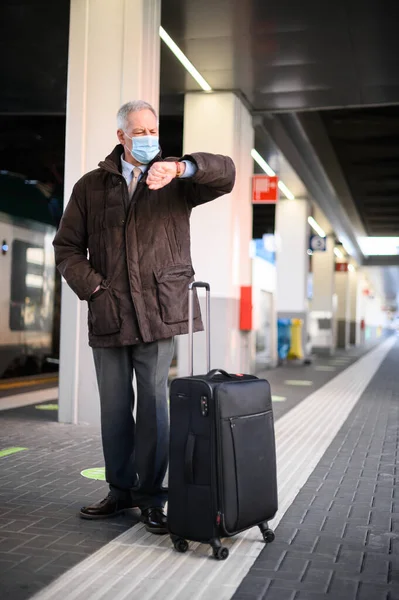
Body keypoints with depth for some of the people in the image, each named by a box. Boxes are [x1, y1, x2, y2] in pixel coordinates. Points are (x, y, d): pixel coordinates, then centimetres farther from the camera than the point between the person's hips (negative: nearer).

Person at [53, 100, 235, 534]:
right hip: (108, 315, 2)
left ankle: (151, 497, 11)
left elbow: (225, 173, -10)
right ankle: (121, 491, 23)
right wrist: (92, 286, -5)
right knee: (115, 409, 9)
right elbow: (67, 247, 10)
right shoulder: (90, 186, 12)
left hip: (159, 313, -2)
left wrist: (181, 168, -28)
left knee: (153, 405, -1)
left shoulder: (176, 181, 8)